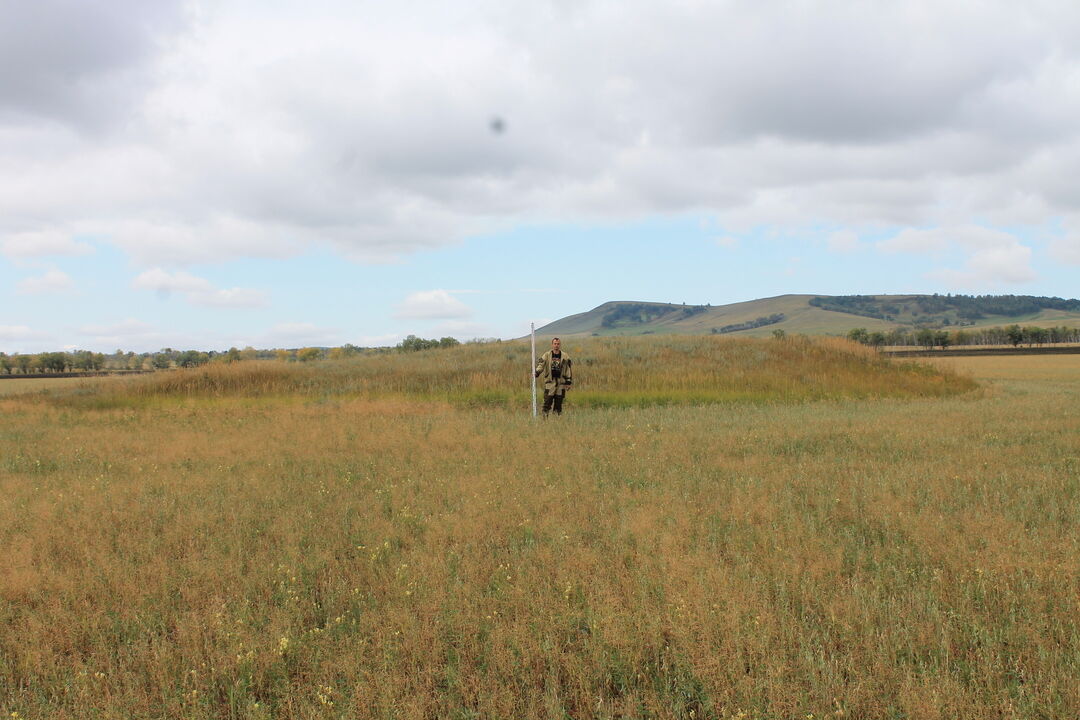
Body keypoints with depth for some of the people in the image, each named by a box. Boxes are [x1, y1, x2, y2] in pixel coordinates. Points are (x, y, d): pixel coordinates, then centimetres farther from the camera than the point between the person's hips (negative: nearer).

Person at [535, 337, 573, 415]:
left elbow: (569, 369, 8)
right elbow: (540, 364, -5)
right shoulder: (547, 355, 3)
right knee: (547, 402, -5)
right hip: (550, 382, -1)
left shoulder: (564, 356, 5)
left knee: (558, 404, 6)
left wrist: (569, 382, 3)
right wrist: (537, 372, -26)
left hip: (561, 383, 1)